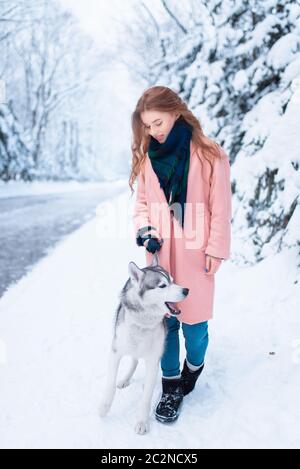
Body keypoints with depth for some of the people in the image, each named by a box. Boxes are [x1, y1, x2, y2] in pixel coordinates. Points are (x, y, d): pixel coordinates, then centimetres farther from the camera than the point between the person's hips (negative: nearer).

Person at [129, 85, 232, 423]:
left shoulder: (209, 154, -6)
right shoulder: (147, 157, 6)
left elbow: (221, 208, -5)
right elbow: (142, 202, 12)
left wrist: (216, 248, -6)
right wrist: (144, 229, -6)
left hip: (194, 253, -3)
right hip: (160, 254, 3)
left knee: (194, 320, 6)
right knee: (165, 320, 8)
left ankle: (193, 370, 36)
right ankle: (171, 387, 25)